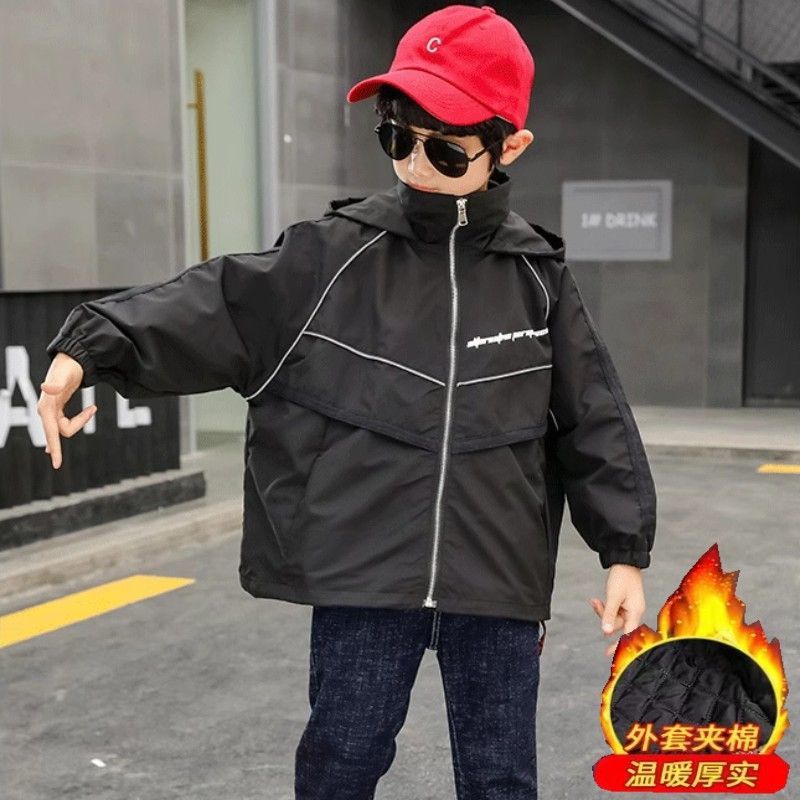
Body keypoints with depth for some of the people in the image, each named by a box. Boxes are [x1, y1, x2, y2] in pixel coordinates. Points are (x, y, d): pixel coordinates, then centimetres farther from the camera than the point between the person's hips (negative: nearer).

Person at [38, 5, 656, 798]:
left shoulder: (537, 276, 0)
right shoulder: (332, 255, -4)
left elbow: (594, 423, 5)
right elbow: (212, 306, -10)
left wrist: (623, 552, 4)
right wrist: (91, 346, -24)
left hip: (496, 580, 1)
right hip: (363, 571, 0)